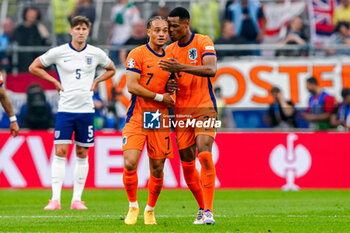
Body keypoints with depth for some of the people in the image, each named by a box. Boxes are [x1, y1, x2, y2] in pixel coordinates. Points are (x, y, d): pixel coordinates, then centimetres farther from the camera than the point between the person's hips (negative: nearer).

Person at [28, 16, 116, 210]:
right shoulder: (58, 52, -2)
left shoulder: (96, 54, 4)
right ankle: (55, 199, -9)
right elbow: (34, 67, 7)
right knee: (60, 151, -9)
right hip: (65, 108, -2)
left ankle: (77, 199, 11)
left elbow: (111, 69, 22)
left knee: (82, 154, 5)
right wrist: (54, 81, -1)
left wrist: (96, 82, 7)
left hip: (86, 109, 2)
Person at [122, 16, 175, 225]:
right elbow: (132, 86, -13)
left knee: (157, 169, 3)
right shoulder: (137, 54, -4)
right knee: (130, 164, -15)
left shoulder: (169, 58, 15)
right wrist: (160, 97, -11)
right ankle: (133, 207, 6)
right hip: (137, 116, -4)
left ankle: (150, 210, 22)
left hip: (159, 118, 5)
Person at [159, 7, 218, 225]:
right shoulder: (170, 51, 10)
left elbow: (211, 70, -21)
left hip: (204, 107, -5)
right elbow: (167, 79, 17)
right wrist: (168, 86, -8)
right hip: (182, 110, 5)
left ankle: (208, 211, -19)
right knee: (187, 164, 4)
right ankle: (202, 207, 21)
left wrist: (181, 67, -31)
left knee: (205, 155, -21)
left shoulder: (204, 42, -5)